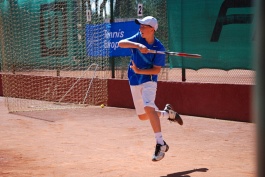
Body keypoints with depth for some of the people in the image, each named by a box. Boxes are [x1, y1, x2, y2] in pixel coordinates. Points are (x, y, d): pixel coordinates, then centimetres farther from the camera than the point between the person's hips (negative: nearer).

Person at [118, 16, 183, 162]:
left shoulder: (159, 47, -15)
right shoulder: (138, 38, -6)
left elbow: (157, 70, -14)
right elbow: (121, 43, -22)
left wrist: (139, 71, -24)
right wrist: (137, 45, -37)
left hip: (149, 80, -5)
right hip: (134, 82, 5)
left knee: (148, 107, -29)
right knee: (142, 116, 13)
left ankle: (160, 144, -26)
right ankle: (168, 113, 39)